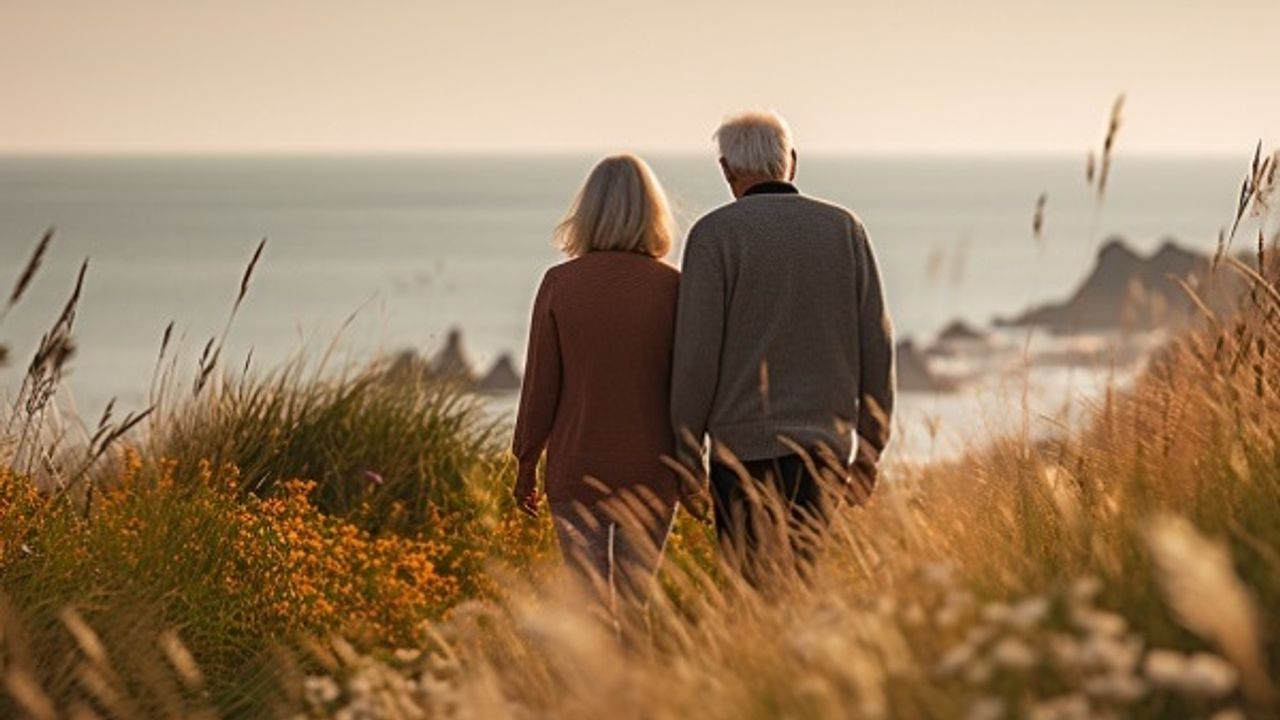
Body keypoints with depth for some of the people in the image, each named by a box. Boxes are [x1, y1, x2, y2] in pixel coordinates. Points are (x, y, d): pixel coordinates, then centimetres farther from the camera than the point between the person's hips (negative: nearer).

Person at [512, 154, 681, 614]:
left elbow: (540, 386, -3)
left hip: (576, 470, 0)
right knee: (635, 601, 14)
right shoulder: (671, 287, -6)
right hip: (650, 472, 1)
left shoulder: (560, 284, -6)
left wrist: (526, 463, 9)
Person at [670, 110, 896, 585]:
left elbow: (697, 354, -8)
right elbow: (876, 346, 6)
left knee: (756, 587, -1)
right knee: (799, 578, 15)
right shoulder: (844, 229, 6)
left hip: (746, 445, -4)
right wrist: (869, 451, 13)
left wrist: (687, 455, 0)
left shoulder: (715, 234, -5)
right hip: (825, 443, 4)